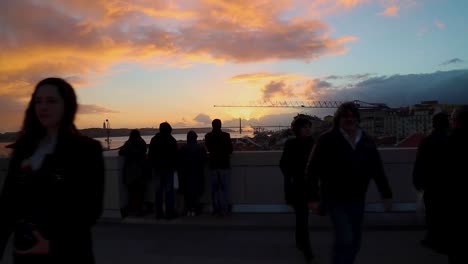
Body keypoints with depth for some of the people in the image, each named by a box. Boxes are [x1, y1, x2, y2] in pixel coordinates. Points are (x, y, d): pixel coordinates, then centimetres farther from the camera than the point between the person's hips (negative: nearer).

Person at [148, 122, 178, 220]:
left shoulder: (154, 140, 4)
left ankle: (159, 212, 14)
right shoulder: (171, 140, -8)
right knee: (169, 190, 0)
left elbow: (150, 155, 7)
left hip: (157, 168, 4)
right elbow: (175, 155, -8)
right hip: (168, 168, -4)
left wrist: (154, 165, 16)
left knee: (158, 190, 10)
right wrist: (174, 166, 4)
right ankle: (169, 212, 1)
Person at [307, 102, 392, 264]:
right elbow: (313, 170, -12)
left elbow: (377, 169, 7)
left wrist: (386, 195, 5)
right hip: (335, 200, -5)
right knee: (345, 239, -13)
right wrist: (313, 197, -14)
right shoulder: (327, 140, -11)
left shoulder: (366, 141, 4)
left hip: (358, 200, 5)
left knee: (355, 242, 15)